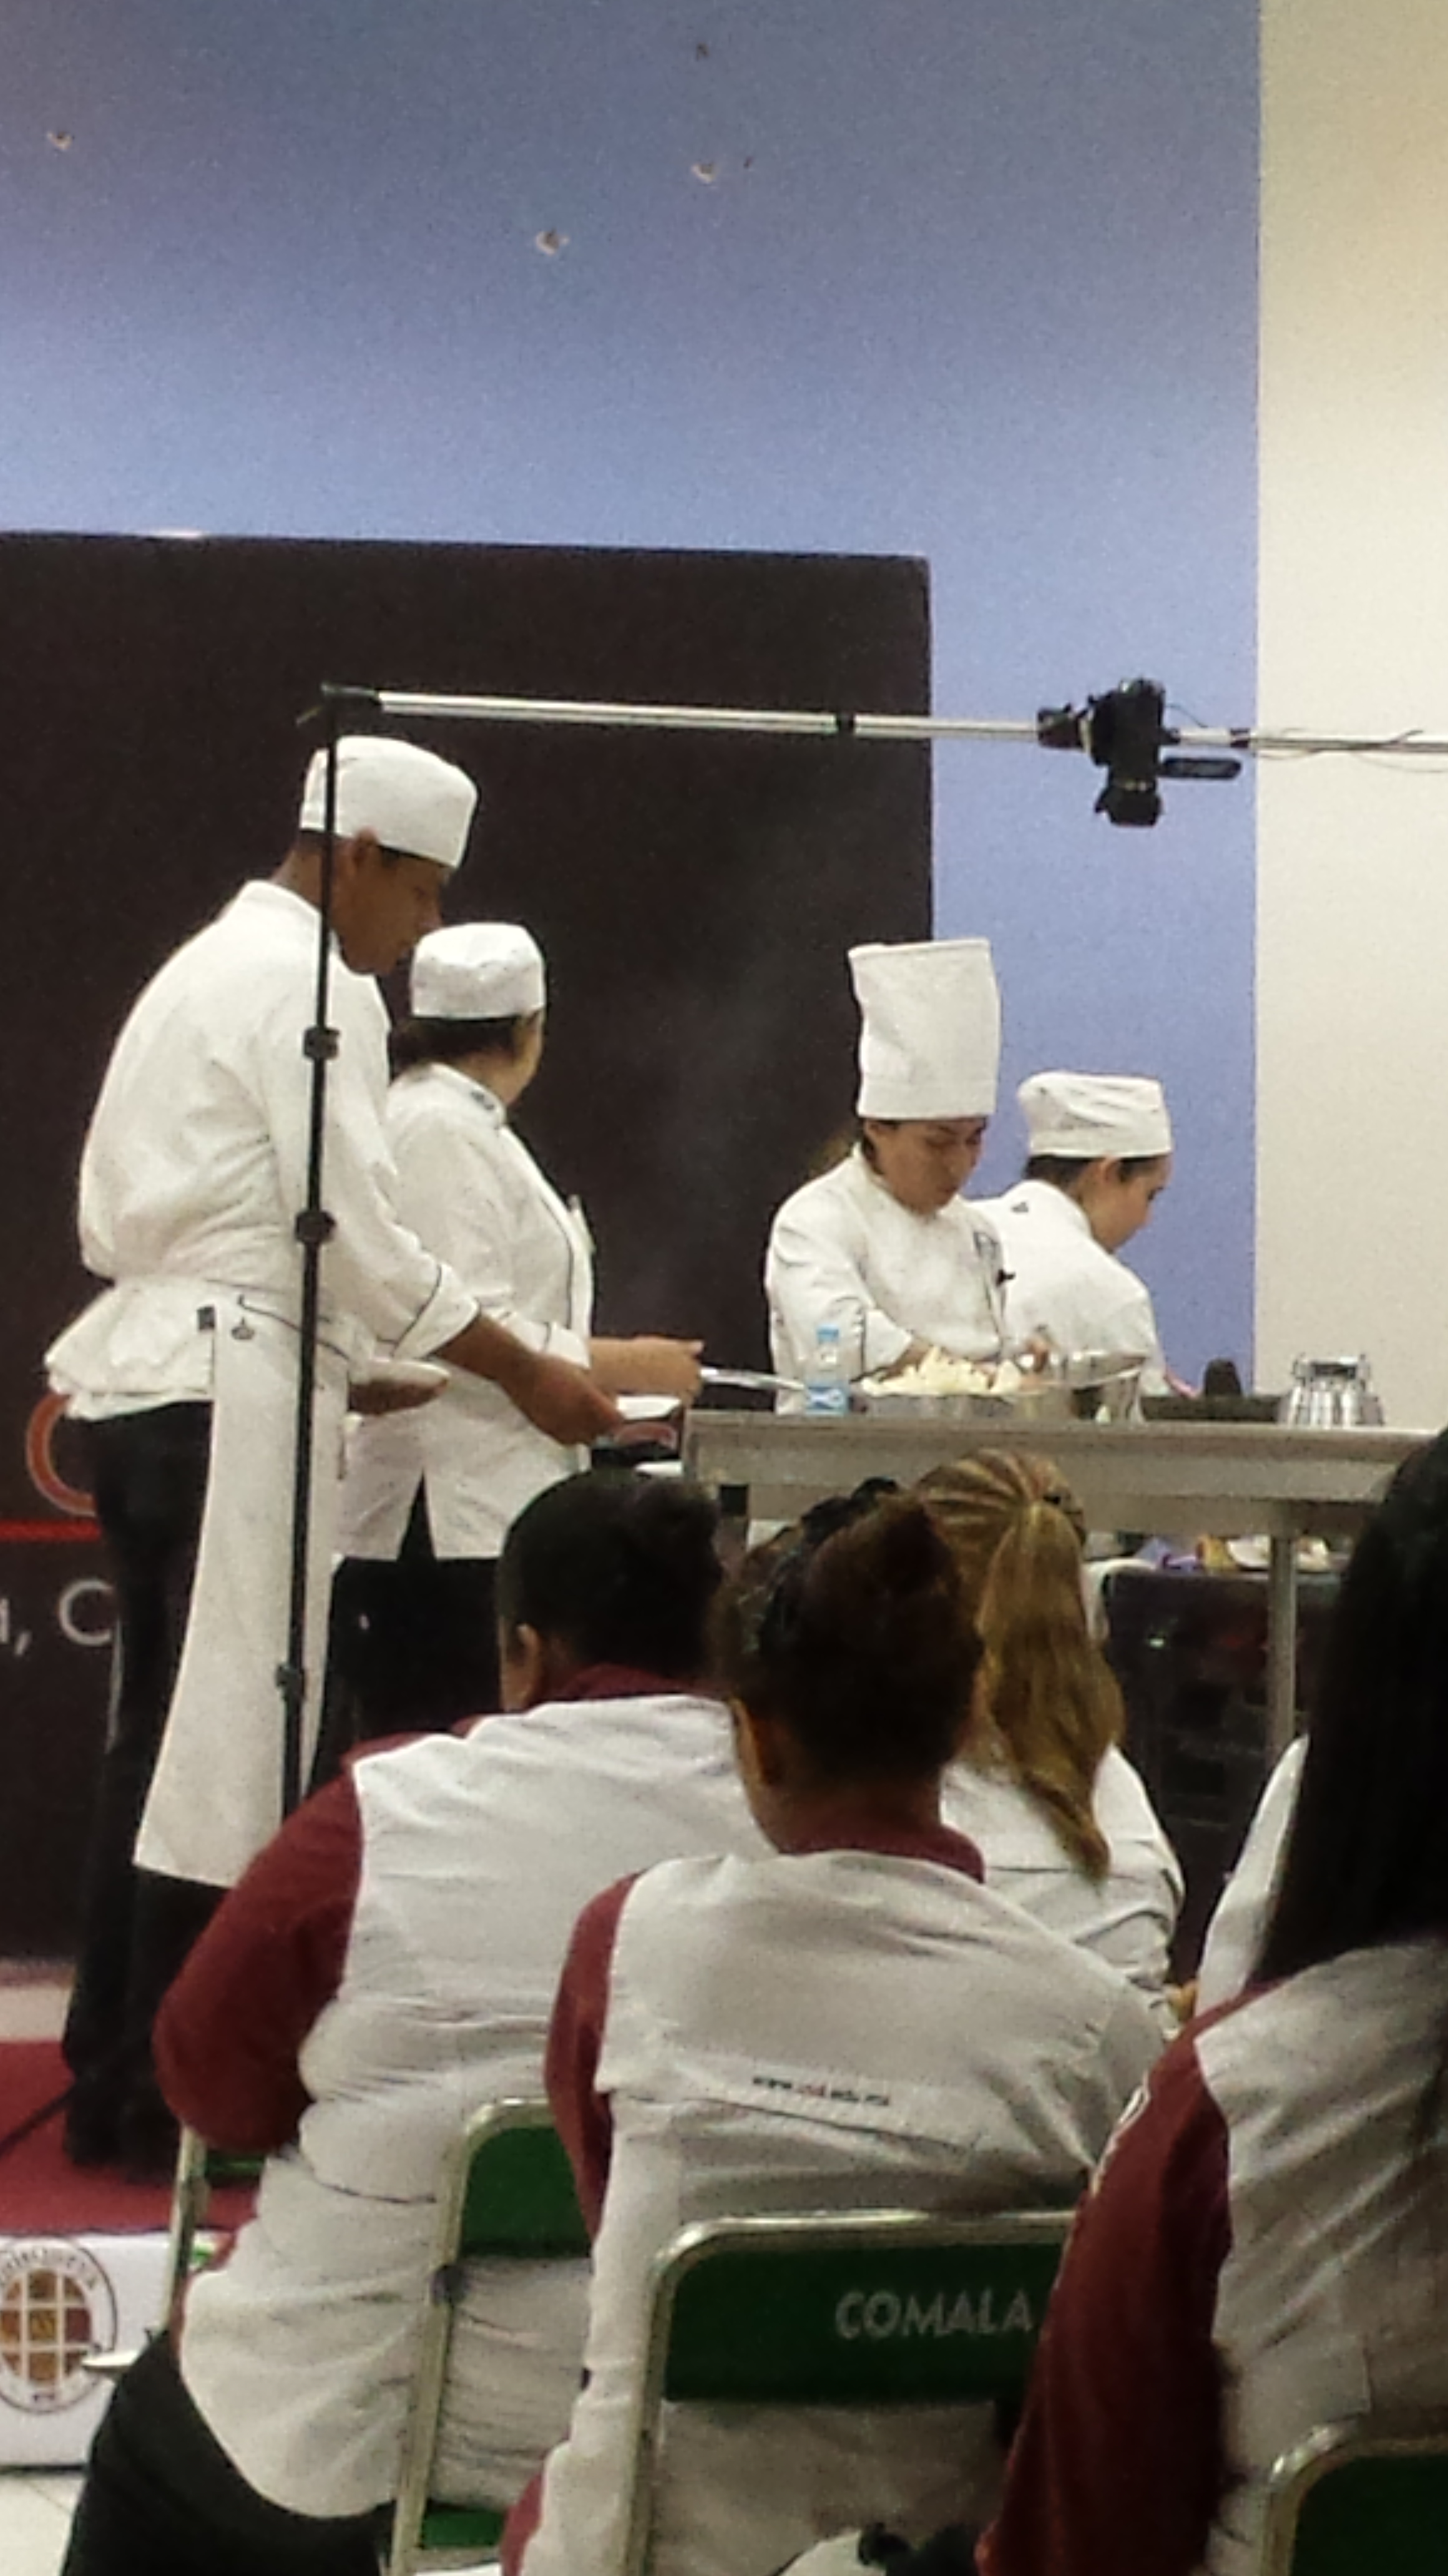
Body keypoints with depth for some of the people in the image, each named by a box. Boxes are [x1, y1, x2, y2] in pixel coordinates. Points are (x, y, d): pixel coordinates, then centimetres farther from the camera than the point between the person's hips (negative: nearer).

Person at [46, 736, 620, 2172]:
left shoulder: (208, 964, 22)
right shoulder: (312, 986, -9)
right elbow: (356, 1231, -14)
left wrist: (348, 1367, 20)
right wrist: (527, 1377, -6)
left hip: (143, 1371, 10)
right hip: (232, 1381, -10)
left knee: (162, 1733, 13)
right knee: (229, 1739, -6)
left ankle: (113, 2085, 17)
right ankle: (179, 2095, -3)